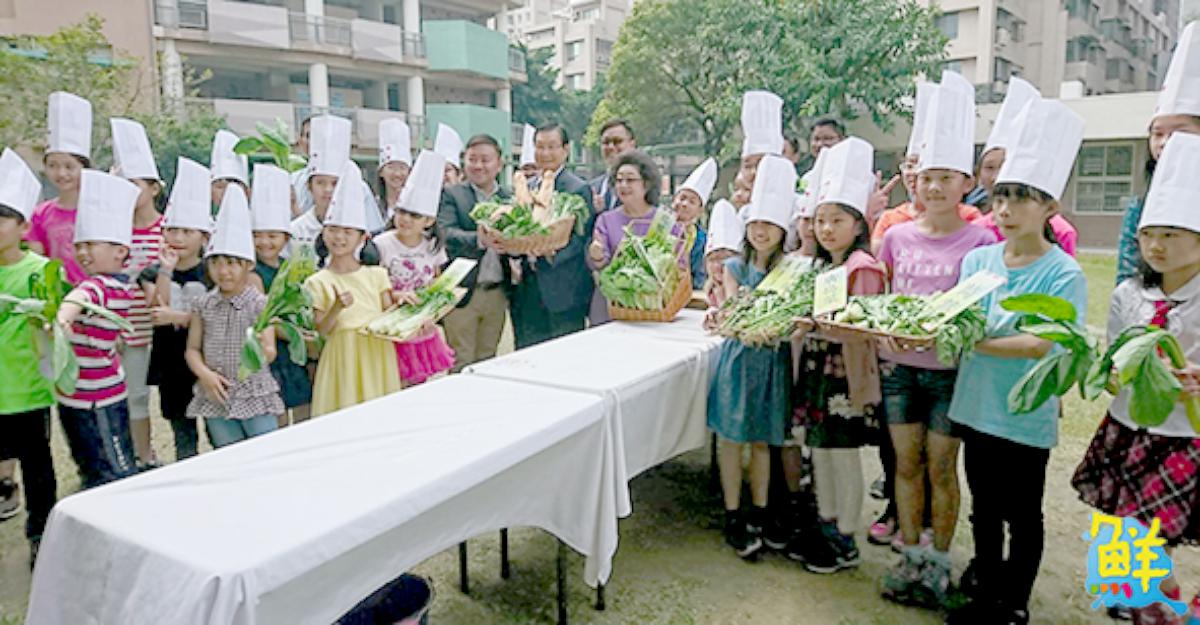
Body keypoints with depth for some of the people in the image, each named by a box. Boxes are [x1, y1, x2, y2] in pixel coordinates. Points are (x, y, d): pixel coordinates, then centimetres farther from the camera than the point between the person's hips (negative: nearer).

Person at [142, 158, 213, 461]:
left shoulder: (213, 272, -3)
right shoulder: (153, 273, 5)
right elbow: (157, 311, -11)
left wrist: (177, 317, -18)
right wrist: (166, 270, -15)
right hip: (171, 364, 3)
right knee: (182, 431, 13)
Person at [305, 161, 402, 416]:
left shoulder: (376, 275, 7)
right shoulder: (317, 282, 2)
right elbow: (320, 330, -3)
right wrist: (336, 308, -19)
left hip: (377, 355, 2)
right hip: (343, 357, -2)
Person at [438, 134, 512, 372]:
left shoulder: (511, 198, 11)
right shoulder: (451, 194, 1)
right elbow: (447, 234, -14)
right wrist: (478, 239, -32)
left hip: (497, 294, 3)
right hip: (462, 292, -3)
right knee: (461, 366, 1)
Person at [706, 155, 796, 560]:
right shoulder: (735, 266, 3)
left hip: (771, 361, -1)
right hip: (738, 357, 1)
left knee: (761, 440, 10)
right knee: (731, 438, 3)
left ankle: (758, 514, 25)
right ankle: (733, 517, 16)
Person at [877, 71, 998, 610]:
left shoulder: (979, 241, -6)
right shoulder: (897, 236, 4)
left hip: (950, 369, -3)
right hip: (898, 366, 3)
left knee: (941, 468, 6)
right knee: (906, 464, 11)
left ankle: (939, 562, 24)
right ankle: (909, 556, 26)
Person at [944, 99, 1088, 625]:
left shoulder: (1064, 274, -13)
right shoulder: (977, 260, 2)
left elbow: (1047, 345, -23)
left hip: (1025, 418, -5)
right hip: (976, 408, 5)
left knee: (1022, 517, 12)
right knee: (984, 508, 19)